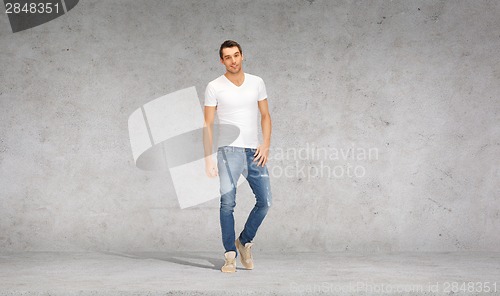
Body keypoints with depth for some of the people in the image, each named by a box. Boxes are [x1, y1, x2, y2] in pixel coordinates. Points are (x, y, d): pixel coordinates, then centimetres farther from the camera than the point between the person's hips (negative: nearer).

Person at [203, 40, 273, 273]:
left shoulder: (256, 83, 9)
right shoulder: (214, 87, -1)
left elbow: (265, 115, 13)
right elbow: (208, 125, -1)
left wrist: (266, 144, -1)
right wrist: (208, 158, -7)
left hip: (254, 151, 4)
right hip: (229, 151, -4)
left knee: (265, 201, 2)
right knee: (227, 203, -9)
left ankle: (245, 241, 23)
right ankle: (230, 255, -1)